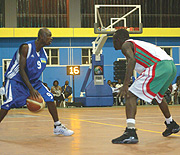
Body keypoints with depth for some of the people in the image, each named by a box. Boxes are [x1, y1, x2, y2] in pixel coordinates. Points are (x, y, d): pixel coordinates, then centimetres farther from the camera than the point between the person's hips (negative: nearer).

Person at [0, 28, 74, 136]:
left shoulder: (44, 54, 2)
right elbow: (21, 70, -23)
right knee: (10, 103, -24)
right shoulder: (26, 47, -21)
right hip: (16, 79, -7)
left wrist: (34, 89, 5)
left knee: (49, 98, -4)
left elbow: (36, 71, 12)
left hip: (32, 80, 7)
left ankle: (58, 126, 5)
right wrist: (31, 89, -29)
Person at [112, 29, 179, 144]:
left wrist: (125, 85, -23)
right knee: (158, 95, 36)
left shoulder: (126, 45, 5)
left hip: (159, 66, -9)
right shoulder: (137, 44, 32)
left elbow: (132, 60, -16)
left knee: (131, 95, -10)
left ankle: (131, 133, -24)